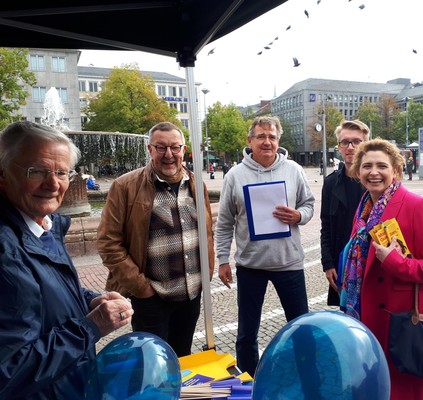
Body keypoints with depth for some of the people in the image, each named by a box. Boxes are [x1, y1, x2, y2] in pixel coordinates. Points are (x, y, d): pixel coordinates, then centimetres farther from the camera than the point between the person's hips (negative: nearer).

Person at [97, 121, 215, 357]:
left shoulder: (196, 184, 5)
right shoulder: (126, 186, -11)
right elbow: (109, 242, -11)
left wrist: (207, 273, 5)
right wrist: (140, 286, -12)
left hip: (192, 293, 5)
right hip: (150, 297, -4)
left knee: (182, 361, 22)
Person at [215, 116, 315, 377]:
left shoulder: (293, 170, -1)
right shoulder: (235, 174, -4)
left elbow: (309, 204, 7)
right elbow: (224, 223, 1)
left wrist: (298, 216, -16)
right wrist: (223, 259, 0)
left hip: (289, 261, 1)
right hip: (249, 264, 0)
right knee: (247, 332, 14)